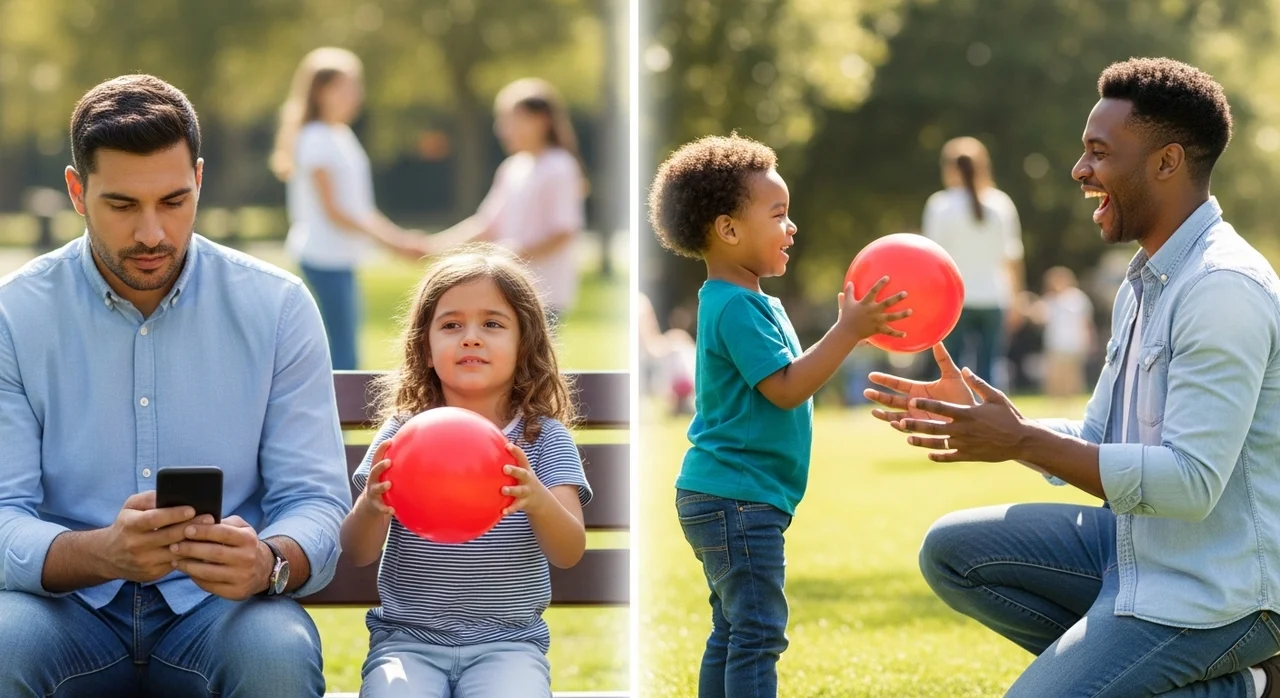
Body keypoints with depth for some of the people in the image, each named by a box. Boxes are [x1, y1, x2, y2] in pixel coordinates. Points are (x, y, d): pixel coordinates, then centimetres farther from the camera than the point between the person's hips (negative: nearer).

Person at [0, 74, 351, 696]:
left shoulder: (276, 307, 2)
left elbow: (316, 504, -1)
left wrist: (267, 563, -26)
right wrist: (102, 552, -30)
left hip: (217, 603, 1)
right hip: (70, 608, 0)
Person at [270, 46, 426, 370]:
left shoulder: (343, 136, 16)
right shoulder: (316, 138, -11)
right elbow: (333, 212, -15)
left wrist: (401, 238, 9)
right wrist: (390, 241, -15)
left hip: (343, 258, 9)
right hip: (324, 258, -9)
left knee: (347, 355, 8)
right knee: (342, 357, -13)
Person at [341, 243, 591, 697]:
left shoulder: (545, 438, 2)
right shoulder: (401, 433, 3)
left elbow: (569, 553, -9)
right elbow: (358, 553, -1)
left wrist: (538, 501, -31)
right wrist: (372, 506, -25)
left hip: (508, 642, 0)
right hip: (408, 638, 0)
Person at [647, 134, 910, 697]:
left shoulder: (750, 302, 17)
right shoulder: (736, 307, -17)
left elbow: (783, 381, 25)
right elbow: (786, 389, -22)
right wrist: (848, 332, -22)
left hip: (726, 498, 11)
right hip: (739, 497, -11)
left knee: (733, 631, 14)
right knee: (758, 630, -12)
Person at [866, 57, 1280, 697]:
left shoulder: (1224, 289, -20)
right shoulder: (1145, 285, 13)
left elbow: (1190, 482, -26)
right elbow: (1095, 446, 18)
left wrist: (1023, 440, -22)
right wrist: (980, 418, 3)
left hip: (1211, 589, -10)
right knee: (951, 550, 5)